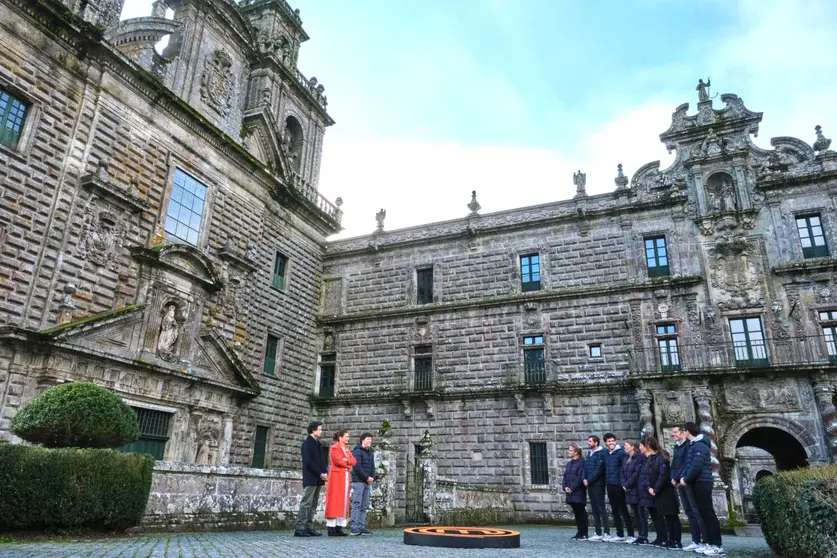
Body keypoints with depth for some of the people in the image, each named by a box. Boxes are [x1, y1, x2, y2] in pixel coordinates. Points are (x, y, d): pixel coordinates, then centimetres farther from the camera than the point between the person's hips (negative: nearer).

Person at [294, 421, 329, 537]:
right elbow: (308, 462, -16)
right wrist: (320, 474, -14)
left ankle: (307, 527, 12)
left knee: (313, 504, 8)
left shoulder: (318, 444, 18)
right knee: (306, 503, -7)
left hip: (318, 479, 8)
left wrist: (325, 472, 4)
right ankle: (299, 529, -4)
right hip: (310, 479, -8)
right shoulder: (307, 443, -7)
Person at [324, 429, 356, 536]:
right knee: (335, 501, -7)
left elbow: (354, 461, 10)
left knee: (344, 502, 5)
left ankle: (339, 528, 8)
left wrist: (346, 460, -9)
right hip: (337, 476, -8)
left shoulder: (347, 449, 20)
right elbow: (338, 461, -16)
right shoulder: (334, 448, -3)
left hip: (346, 477, 8)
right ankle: (331, 528, -4)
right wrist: (348, 463, -2)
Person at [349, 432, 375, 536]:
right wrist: (367, 477, -11)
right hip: (358, 481, -7)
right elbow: (357, 467, -14)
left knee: (364, 506, 6)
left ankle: (361, 527, 9)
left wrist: (372, 477, 2)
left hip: (368, 482, 7)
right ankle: (354, 528, -6)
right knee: (357, 504, -7)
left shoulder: (370, 453, 18)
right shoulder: (357, 451, -6)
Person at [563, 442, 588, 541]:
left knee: (581, 513, -2)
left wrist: (572, 488, -16)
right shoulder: (569, 463, 15)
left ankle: (584, 534, 4)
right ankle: (579, 533, 19)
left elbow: (580, 477, -16)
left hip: (579, 493, -8)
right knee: (576, 513, 12)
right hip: (571, 493, 8)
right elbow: (565, 476, 15)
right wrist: (565, 487, -1)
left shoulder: (581, 462, -10)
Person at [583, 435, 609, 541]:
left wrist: (589, 480, -13)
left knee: (601, 508, -6)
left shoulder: (600, 454, -10)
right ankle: (598, 533, 15)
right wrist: (585, 479, -2)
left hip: (598, 485, -8)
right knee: (594, 509, 10)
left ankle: (607, 533, -2)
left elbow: (598, 470, -16)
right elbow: (585, 468, 14)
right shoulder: (589, 454, 16)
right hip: (590, 485, 8)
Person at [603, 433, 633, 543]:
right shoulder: (606, 454, 11)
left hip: (618, 485, -7)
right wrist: (606, 480, 9)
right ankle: (620, 535, 20)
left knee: (623, 510, -2)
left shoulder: (621, 453, -9)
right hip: (610, 485, 7)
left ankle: (631, 535, 5)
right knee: (615, 511, 12)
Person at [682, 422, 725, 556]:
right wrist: (684, 477, 5)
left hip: (702, 483, -10)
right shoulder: (695, 444, 16)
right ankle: (710, 543, 15)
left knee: (708, 513, -7)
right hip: (698, 483, 10)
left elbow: (696, 466, -22)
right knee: (704, 514, 11)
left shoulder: (700, 445, -15)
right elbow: (688, 464, 17)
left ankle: (718, 546, -4)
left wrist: (686, 479, -11)